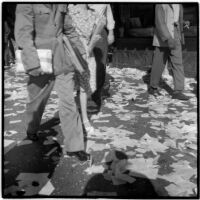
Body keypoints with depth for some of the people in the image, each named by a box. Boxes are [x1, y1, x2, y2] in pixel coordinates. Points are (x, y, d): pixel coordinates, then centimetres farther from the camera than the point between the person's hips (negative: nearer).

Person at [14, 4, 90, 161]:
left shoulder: (62, 5, 8)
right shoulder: (27, 6, -9)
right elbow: (23, 34, -18)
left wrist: (81, 50, 21)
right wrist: (33, 64, -27)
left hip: (63, 63, 4)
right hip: (42, 65, -4)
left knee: (68, 102, 1)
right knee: (37, 101, 14)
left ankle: (74, 146, 10)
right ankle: (32, 130, 45)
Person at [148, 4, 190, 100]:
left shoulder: (179, 6, 10)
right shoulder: (160, 5, -9)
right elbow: (160, 23, -20)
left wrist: (181, 39, 23)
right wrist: (168, 38, -31)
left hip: (175, 41, 5)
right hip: (162, 41, -5)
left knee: (178, 64, -6)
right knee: (158, 65, 5)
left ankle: (178, 91, -6)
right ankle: (153, 87, 23)